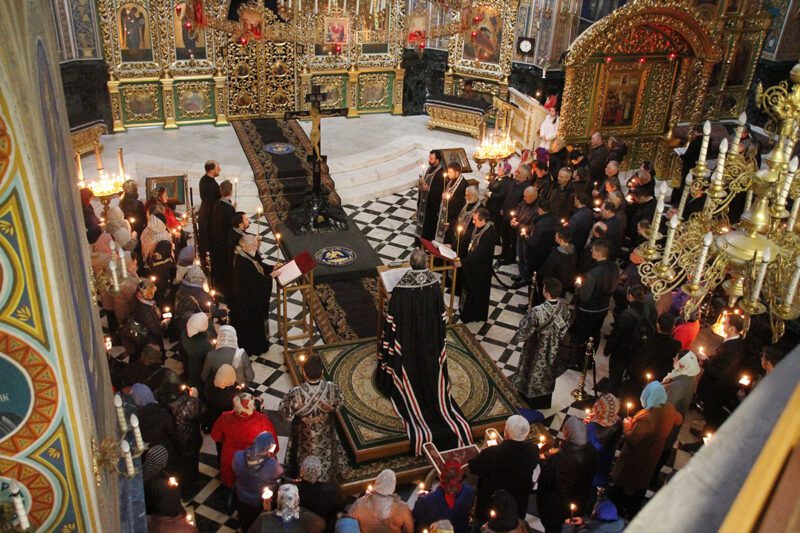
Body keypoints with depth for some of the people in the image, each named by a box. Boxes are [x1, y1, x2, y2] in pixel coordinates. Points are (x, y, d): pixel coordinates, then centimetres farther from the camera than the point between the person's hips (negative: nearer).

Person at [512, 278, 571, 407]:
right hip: (553, 350, 5)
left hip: (537, 351, -5)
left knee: (532, 375, 22)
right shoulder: (564, 308, -20)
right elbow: (565, 329, -4)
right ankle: (544, 403, 49)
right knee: (548, 375, 28)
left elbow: (525, 332, -24)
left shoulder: (537, 312, -38)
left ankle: (527, 403, 44)